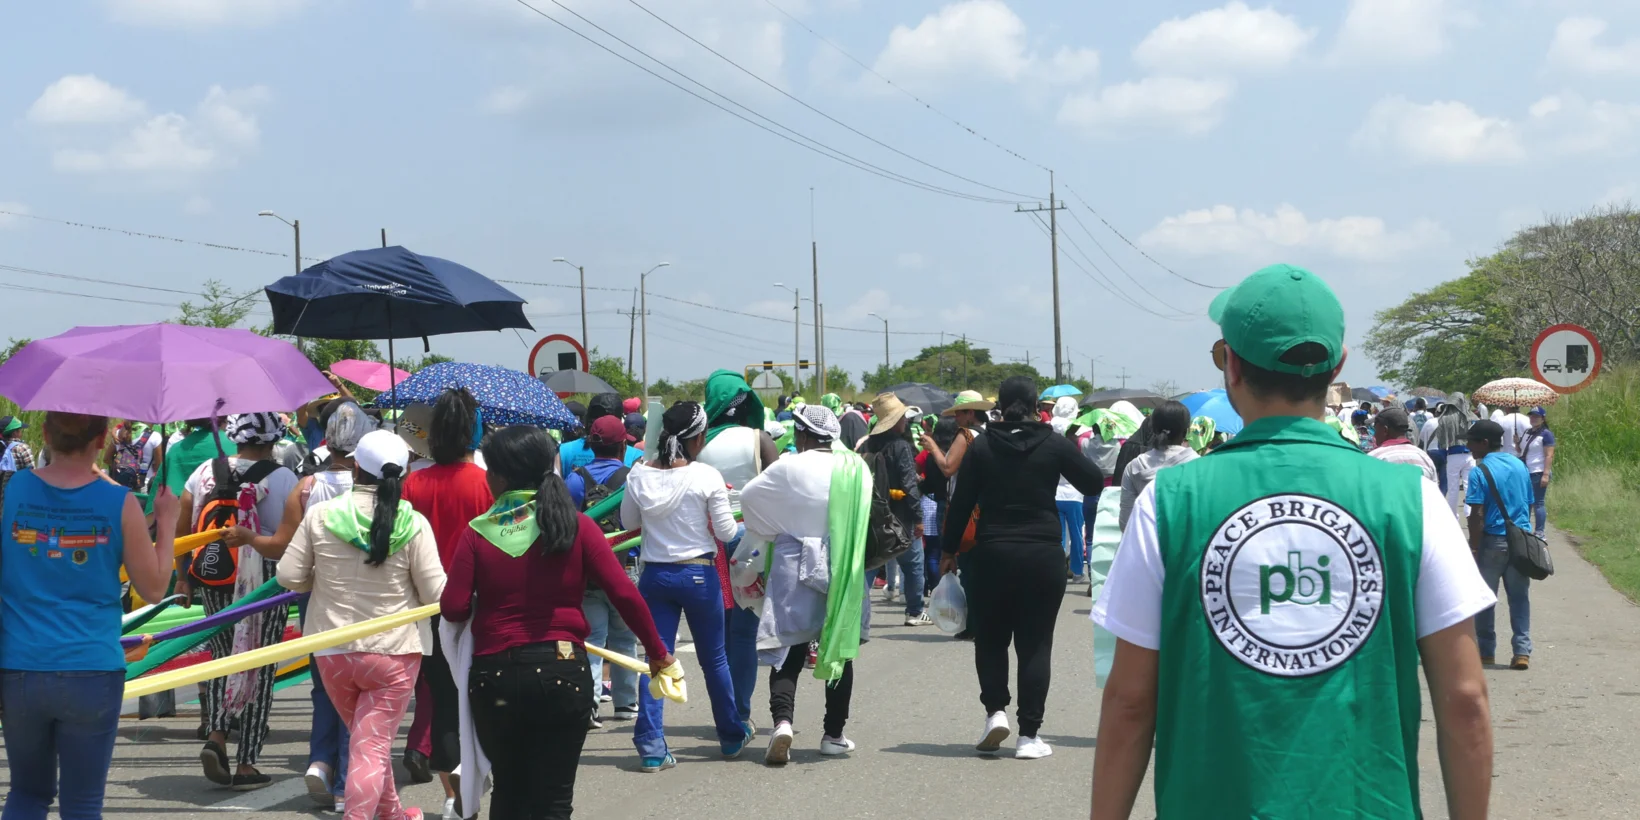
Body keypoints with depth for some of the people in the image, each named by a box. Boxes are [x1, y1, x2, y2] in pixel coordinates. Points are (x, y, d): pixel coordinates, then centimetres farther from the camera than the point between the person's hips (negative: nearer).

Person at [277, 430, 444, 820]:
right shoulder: (413, 524, -12)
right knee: (372, 747, 1)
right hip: (393, 653, -3)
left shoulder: (320, 515, -7)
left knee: (365, 738, 23)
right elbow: (436, 594, -9)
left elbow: (289, 576, -2)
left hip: (332, 652, 3)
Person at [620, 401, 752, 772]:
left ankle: (652, 748, -2)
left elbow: (629, 521, 11)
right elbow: (726, 532, -8)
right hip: (698, 574, -2)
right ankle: (732, 737, 28)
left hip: (655, 573, 2)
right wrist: (743, 527, 12)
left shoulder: (639, 475, -3)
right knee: (714, 658, 13)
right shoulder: (706, 477, -13)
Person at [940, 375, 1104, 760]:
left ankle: (995, 710, 0)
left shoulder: (981, 446, 0)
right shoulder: (1054, 445, -3)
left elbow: (961, 502, 0)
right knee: (1035, 643, 4)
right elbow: (1095, 483, 1)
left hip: (992, 554, 1)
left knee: (990, 638, 16)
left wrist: (949, 551, 9)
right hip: (1043, 555, -1)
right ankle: (1029, 735, 2)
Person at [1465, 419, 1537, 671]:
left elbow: (1477, 515, -15)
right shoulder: (1520, 466, 8)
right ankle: (1522, 651, 1)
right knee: (1519, 597, 7)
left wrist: (1474, 548, -11)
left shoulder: (1479, 472, -11)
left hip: (1493, 541, -5)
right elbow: (1529, 505, 13)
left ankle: (1486, 652, 13)